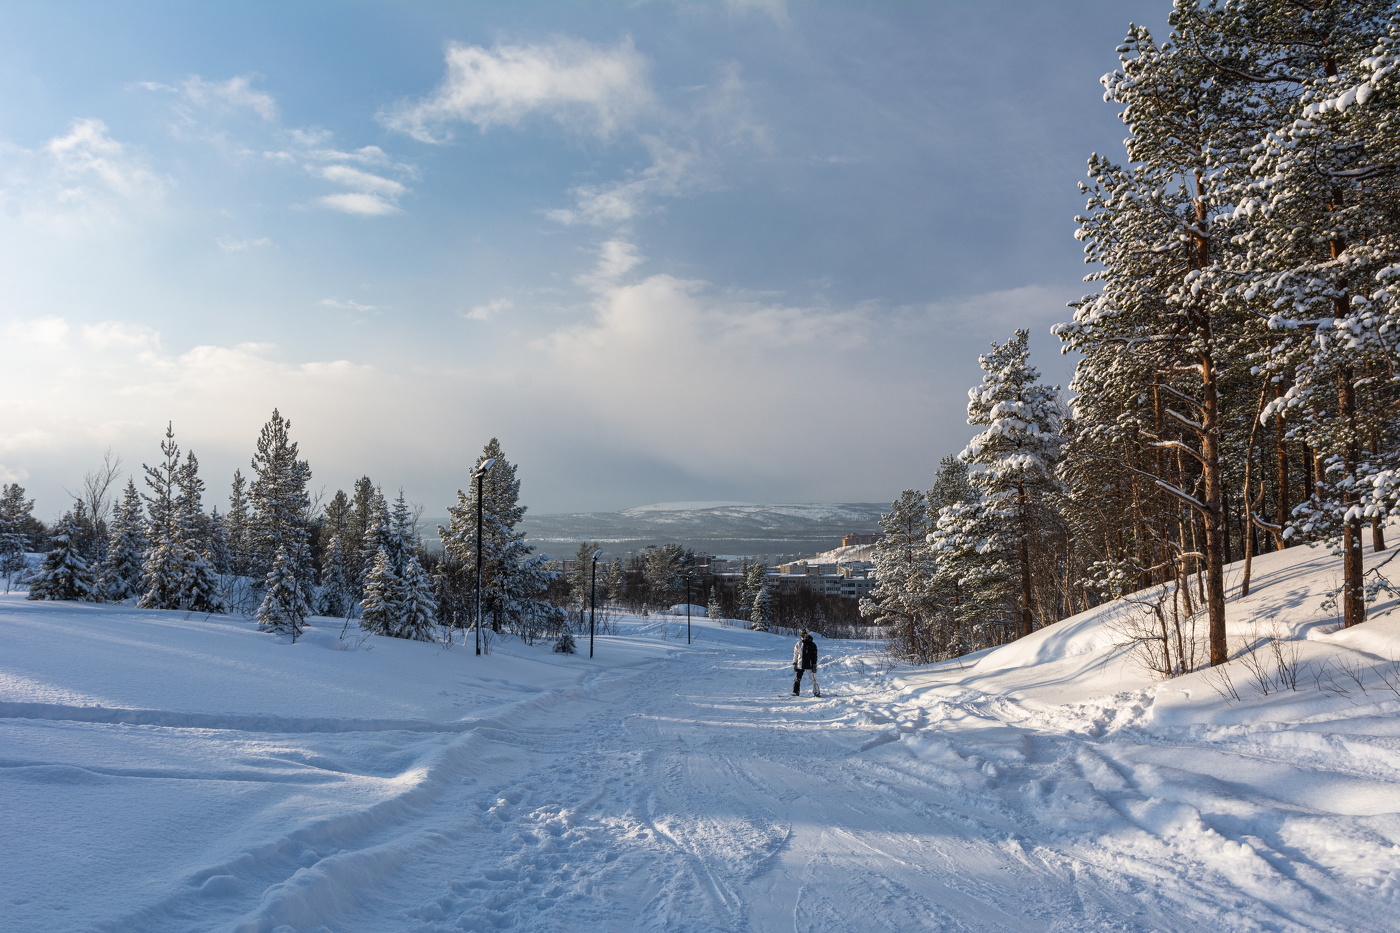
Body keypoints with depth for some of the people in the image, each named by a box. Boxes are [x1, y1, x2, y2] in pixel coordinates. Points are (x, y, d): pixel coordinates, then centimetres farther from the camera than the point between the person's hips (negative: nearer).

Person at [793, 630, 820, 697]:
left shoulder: (812, 645, -1)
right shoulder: (798, 644, 6)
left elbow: (814, 656, 0)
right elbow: (795, 654, 13)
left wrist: (814, 665, -5)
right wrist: (794, 664, 9)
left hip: (809, 665, -2)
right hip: (800, 665, 2)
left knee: (813, 679, 2)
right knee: (797, 679, 0)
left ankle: (816, 692, 12)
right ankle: (796, 692, 7)